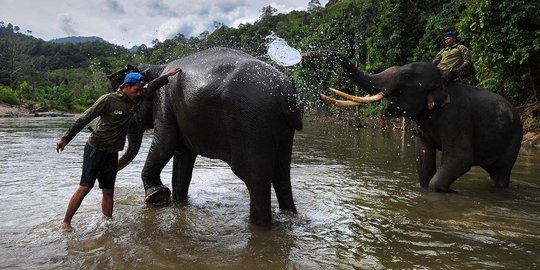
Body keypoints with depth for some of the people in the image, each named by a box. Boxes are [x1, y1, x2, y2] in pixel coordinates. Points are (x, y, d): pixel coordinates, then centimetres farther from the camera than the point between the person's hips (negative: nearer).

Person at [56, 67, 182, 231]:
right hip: (95, 149, -6)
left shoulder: (134, 101, 8)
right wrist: (66, 139, -10)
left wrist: (167, 76, 27)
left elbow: (150, 87, 23)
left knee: (108, 191, 6)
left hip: (112, 153, 6)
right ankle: (66, 223, 0)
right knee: (85, 187, -9)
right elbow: (84, 119, -10)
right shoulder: (108, 100, -11)